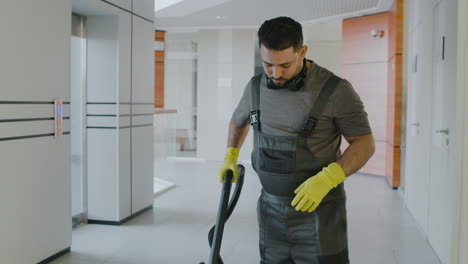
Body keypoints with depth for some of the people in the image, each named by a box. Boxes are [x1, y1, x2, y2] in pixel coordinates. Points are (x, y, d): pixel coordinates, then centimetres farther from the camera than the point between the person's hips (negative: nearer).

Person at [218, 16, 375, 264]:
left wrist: (326, 179, -24)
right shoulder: (256, 87, 3)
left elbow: (365, 143, -11)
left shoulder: (335, 90, -13)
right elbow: (239, 120, 24)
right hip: (271, 209, 5)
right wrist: (230, 156, 15)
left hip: (320, 211, -4)